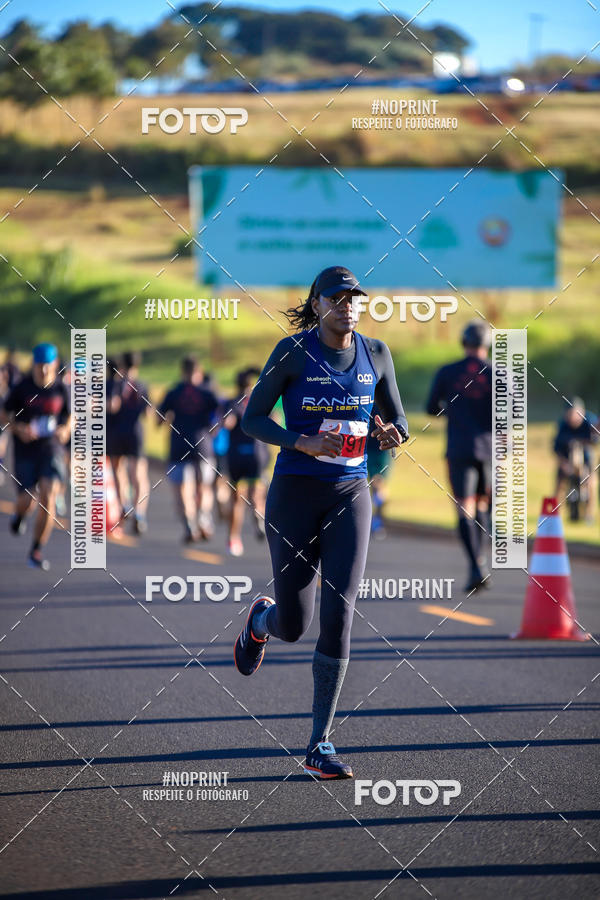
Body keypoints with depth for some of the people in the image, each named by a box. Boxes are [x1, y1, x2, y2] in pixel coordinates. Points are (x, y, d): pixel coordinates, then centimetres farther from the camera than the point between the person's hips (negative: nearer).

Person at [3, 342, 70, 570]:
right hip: (25, 448, -1)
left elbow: (70, 415, 13)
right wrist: (19, 429, -17)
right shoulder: (22, 387, -5)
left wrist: (66, 430, -9)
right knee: (25, 501, -4)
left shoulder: (61, 389, 0)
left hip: (51, 447, 1)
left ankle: (37, 551, -4)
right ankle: (19, 516, 37)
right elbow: (5, 414, 2)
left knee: (48, 497, -14)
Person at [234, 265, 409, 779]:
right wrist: (304, 443, -20)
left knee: (338, 615, -10)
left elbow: (398, 420, 14)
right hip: (295, 494, -2)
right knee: (294, 625, 3)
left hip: (350, 496, 2)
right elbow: (252, 418, -4)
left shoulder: (376, 353, 4)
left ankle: (320, 745, -5)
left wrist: (392, 434, -11)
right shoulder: (294, 351, -6)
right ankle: (261, 619, 44)